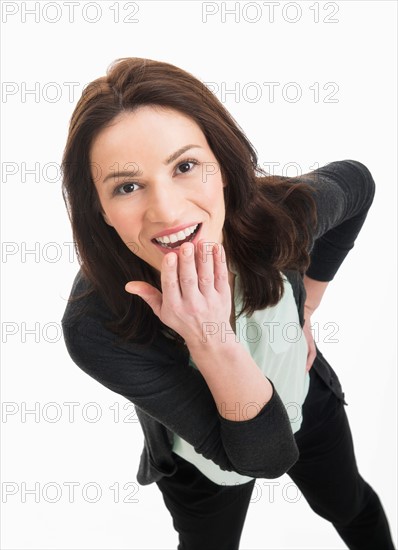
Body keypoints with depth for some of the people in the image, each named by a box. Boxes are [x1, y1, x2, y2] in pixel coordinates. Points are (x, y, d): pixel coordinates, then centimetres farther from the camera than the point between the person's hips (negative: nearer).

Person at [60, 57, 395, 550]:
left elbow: (357, 182, -6)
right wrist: (211, 343, -51)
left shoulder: (282, 212, -34)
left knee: (349, 504, 32)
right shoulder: (95, 328, -40)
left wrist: (305, 305, -8)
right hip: (203, 468, -2)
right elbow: (265, 454, -34)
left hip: (308, 400, 3)